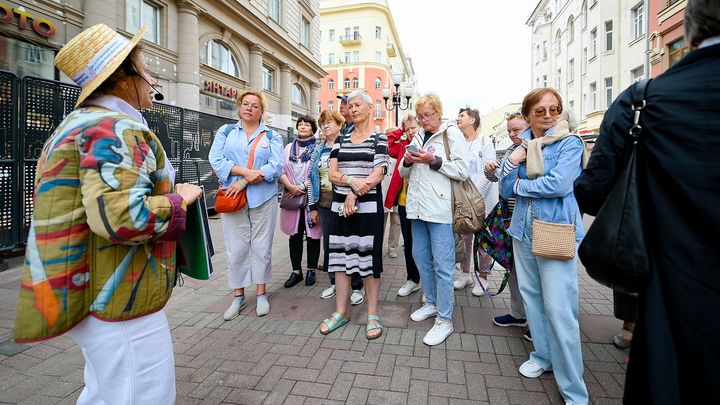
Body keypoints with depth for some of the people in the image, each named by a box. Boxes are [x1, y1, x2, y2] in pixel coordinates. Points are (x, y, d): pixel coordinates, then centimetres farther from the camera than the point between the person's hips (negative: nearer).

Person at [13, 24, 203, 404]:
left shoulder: (78, 123, 16)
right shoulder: (118, 128, -19)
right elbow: (120, 215, -34)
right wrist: (179, 199, -17)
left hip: (89, 294, 11)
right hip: (121, 301, -11)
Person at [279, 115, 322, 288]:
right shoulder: (289, 147, 14)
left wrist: (302, 187, -14)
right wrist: (290, 187, -10)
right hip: (291, 198, 4)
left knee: (312, 234, 3)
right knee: (295, 234, 8)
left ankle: (311, 270, 17)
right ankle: (296, 271, 19)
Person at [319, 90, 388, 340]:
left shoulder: (379, 139, 2)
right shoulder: (341, 140, 13)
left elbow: (378, 175, -9)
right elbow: (332, 173, 3)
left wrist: (354, 194, -16)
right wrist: (351, 181, -16)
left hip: (368, 206, -4)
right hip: (341, 206, 4)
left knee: (369, 256, 0)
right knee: (341, 255, 7)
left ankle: (373, 315, 14)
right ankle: (341, 311, 21)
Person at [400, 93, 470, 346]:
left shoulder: (452, 134, -2)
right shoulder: (418, 136, 16)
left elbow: (462, 171, -9)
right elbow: (405, 173, 18)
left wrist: (434, 161, -17)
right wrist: (407, 161, -4)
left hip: (440, 207, -7)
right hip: (418, 206, 7)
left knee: (442, 264, -2)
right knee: (420, 256, 15)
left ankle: (445, 319, 10)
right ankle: (432, 303, 33)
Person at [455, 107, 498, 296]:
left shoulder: (485, 142, -2)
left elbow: (487, 173, -9)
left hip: (483, 200, -3)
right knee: (464, 238, 10)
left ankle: (483, 277, 19)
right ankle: (465, 273, 26)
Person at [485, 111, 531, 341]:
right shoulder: (510, 151, 11)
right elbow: (497, 178, 18)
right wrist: (490, 170, -3)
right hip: (510, 218, 7)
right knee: (512, 265, 15)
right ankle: (518, 313, 33)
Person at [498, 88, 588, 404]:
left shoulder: (569, 143, -4)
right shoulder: (523, 146, 11)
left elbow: (559, 184, -20)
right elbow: (505, 191, 4)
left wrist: (520, 185, -6)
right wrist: (513, 162, -12)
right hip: (523, 230, 6)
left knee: (559, 308, -6)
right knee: (531, 295, 16)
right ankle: (542, 355, 36)